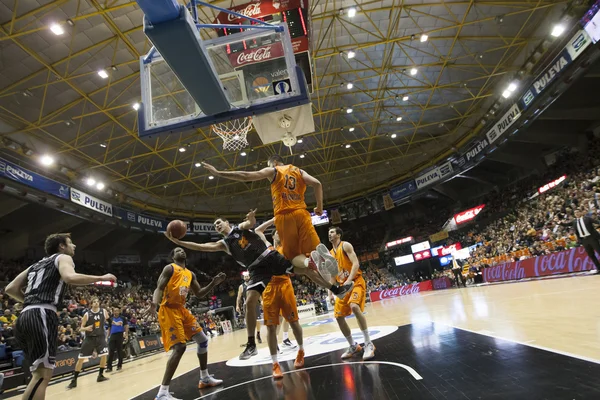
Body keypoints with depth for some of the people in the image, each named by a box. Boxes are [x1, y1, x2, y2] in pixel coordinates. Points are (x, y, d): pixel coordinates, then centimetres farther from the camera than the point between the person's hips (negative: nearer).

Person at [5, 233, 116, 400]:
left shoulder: (37, 264, 29)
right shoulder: (63, 257, 5)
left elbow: (10, 289, 23)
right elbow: (70, 277, -18)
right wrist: (101, 278, -9)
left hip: (25, 316, 9)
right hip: (42, 315, -9)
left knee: (39, 372, 17)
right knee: (43, 373, -10)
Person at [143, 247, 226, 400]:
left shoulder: (190, 274, 17)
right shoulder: (169, 268, -4)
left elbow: (199, 294, 18)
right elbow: (159, 288, -14)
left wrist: (213, 283, 5)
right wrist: (154, 304, -33)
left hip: (182, 310, 8)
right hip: (169, 310, -8)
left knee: (202, 340, 11)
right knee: (180, 347, -19)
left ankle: (205, 378, 26)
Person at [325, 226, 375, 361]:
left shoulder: (346, 245, -6)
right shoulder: (330, 254, 16)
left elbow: (356, 264, -17)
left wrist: (348, 281, -27)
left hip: (356, 281, -8)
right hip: (342, 286, 8)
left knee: (354, 307, -32)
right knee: (339, 316, 3)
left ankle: (369, 344, -22)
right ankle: (353, 346, 18)